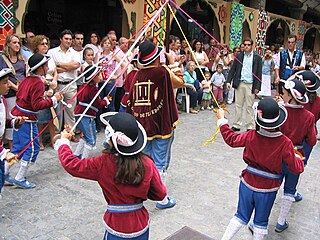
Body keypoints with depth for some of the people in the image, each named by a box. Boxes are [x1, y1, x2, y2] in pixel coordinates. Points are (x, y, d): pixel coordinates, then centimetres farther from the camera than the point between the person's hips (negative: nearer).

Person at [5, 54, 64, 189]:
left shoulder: (27, 80, 8)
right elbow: (37, 105, -22)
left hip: (17, 116, 9)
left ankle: (5, 174, 27)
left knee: (18, 147, 18)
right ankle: (20, 179, 10)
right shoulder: (38, 83, -18)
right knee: (32, 148, 3)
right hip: (27, 120, -9)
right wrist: (53, 99, -17)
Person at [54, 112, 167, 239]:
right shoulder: (147, 163, -16)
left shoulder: (103, 164, -21)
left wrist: (63, 141, 7)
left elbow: (71, 164, -10)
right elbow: (160, 194, -6)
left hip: (117, 230, -2)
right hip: (142, 226, 2)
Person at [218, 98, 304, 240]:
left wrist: (222, 120, 11)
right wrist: (299, 159, 10)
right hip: (268, 189, -1)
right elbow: (296, 168, -13)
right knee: (261, 222, 19)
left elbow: (231, 139, 1)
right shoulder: (285, 143, -20)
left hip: (248, 184, 2)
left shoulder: (251, 136, -16)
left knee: (241, 217, 20)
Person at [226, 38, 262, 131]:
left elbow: (259, 73, 0)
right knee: (238, 105, 7)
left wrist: (257, 87, -6)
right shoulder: (239, 56, 9)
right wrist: (229, 81, -2)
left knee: (249, 106, 2)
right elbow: (233, 69, 8)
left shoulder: (257, 58, 2)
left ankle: (250, 126, 10)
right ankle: (237, 125, 15)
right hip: (239, 84, 2)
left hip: (250, 85, -2)